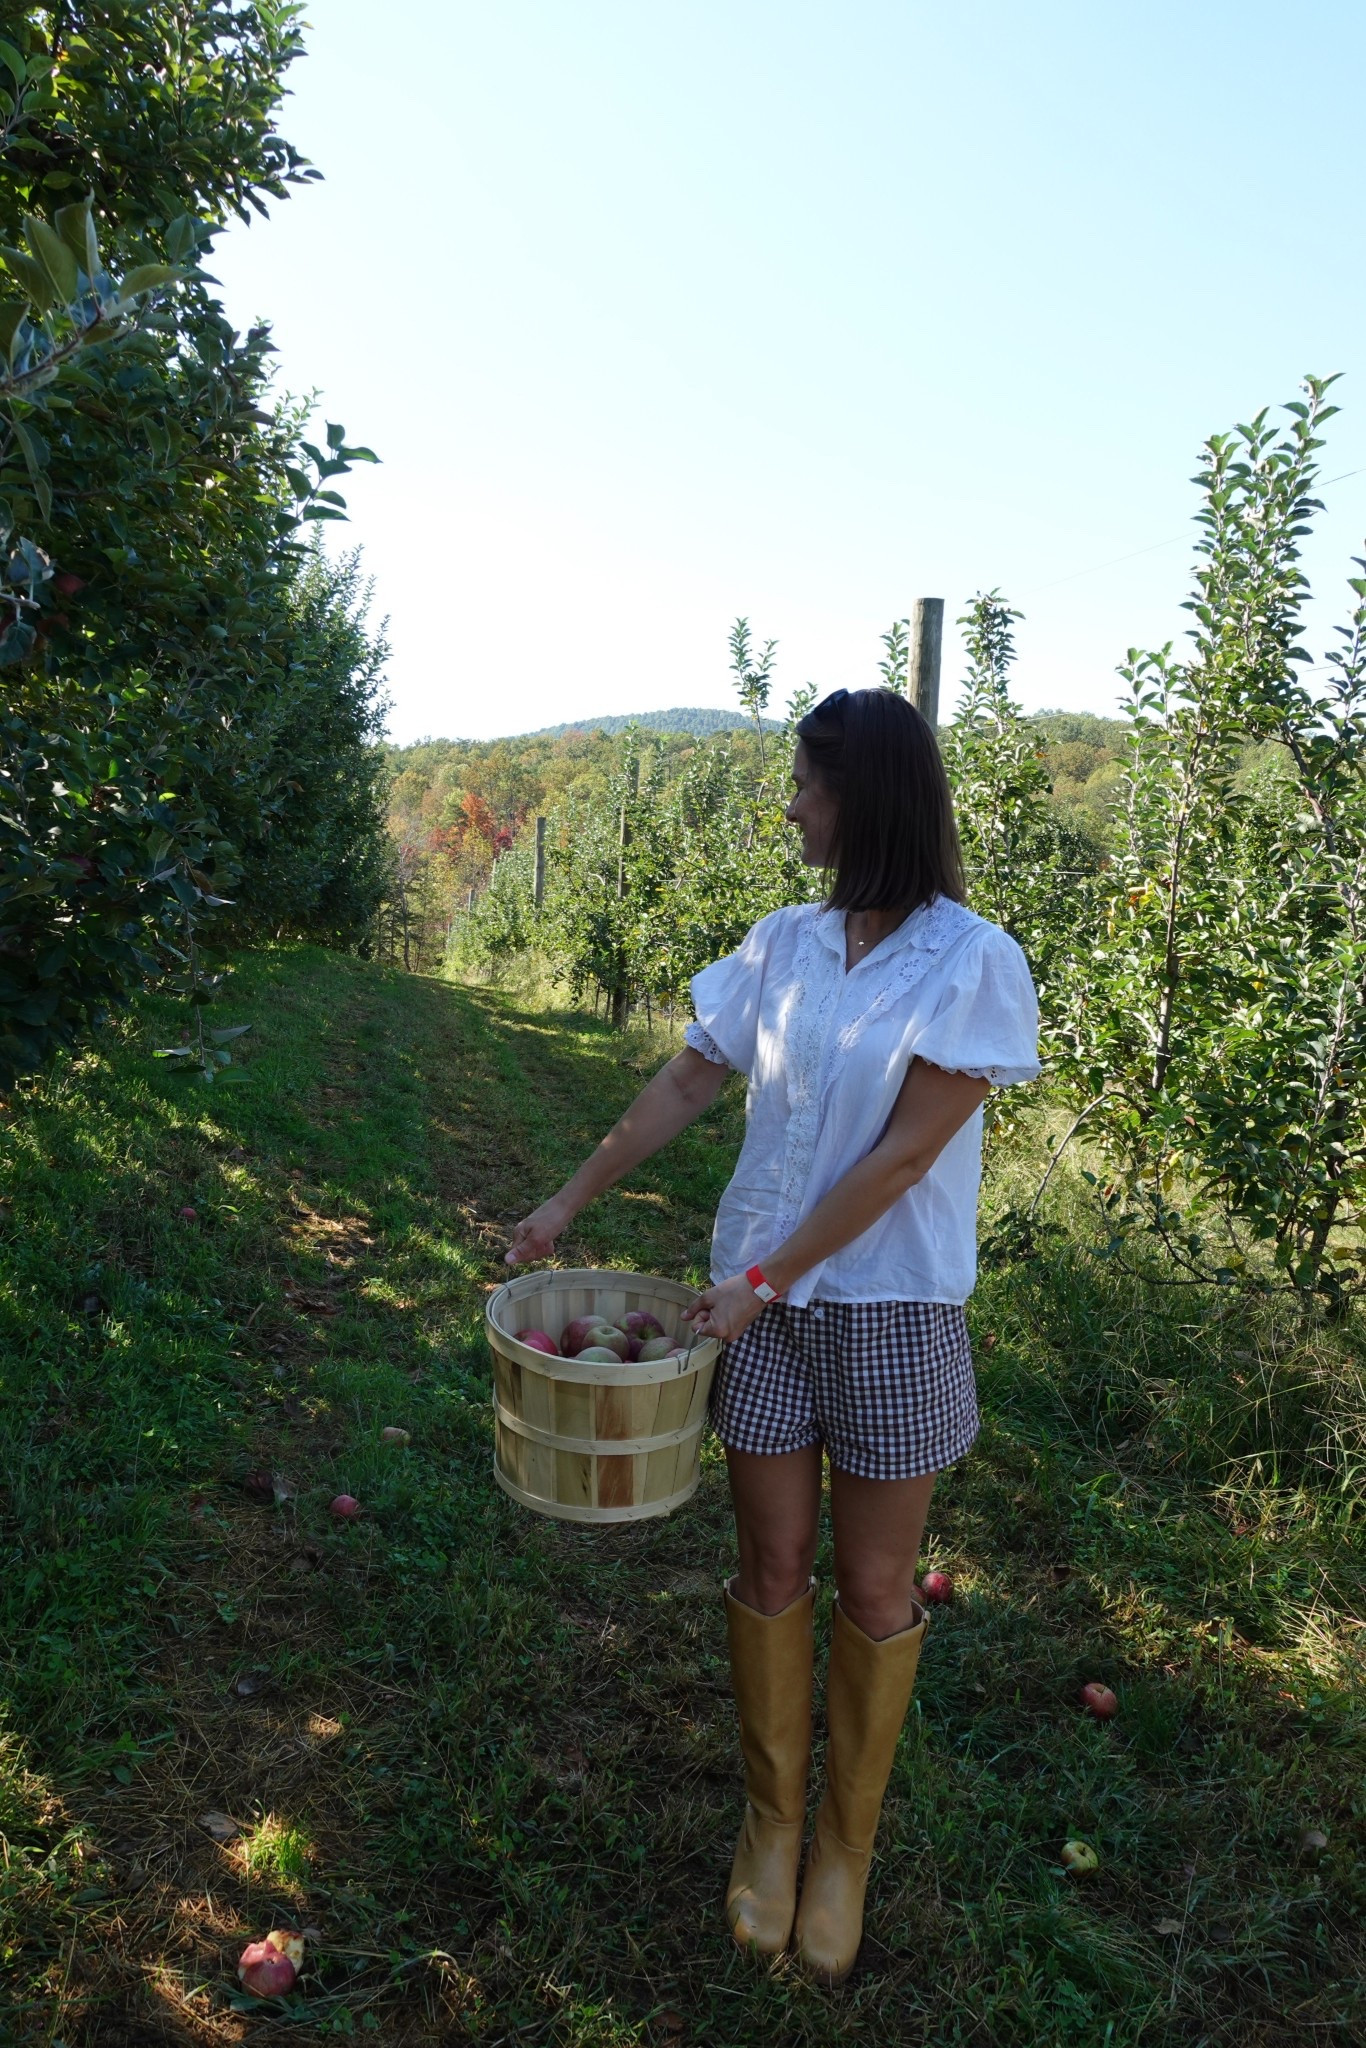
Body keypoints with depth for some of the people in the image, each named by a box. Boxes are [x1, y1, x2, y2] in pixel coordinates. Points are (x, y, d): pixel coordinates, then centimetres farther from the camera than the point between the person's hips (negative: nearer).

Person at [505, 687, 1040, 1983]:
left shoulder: (973, 964, -14)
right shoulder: (784, 944, -1)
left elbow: (903, 1156, -17)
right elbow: (688, 1083, 7)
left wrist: (765, 1282, -14)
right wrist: (570, 1203, 9)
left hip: (890, 1309, -3)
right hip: (763, 1301, 3)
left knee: (873, 1587, 13)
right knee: (770, 1565, 14)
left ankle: (847, 1840, 35)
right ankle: (770, 1818, 36)